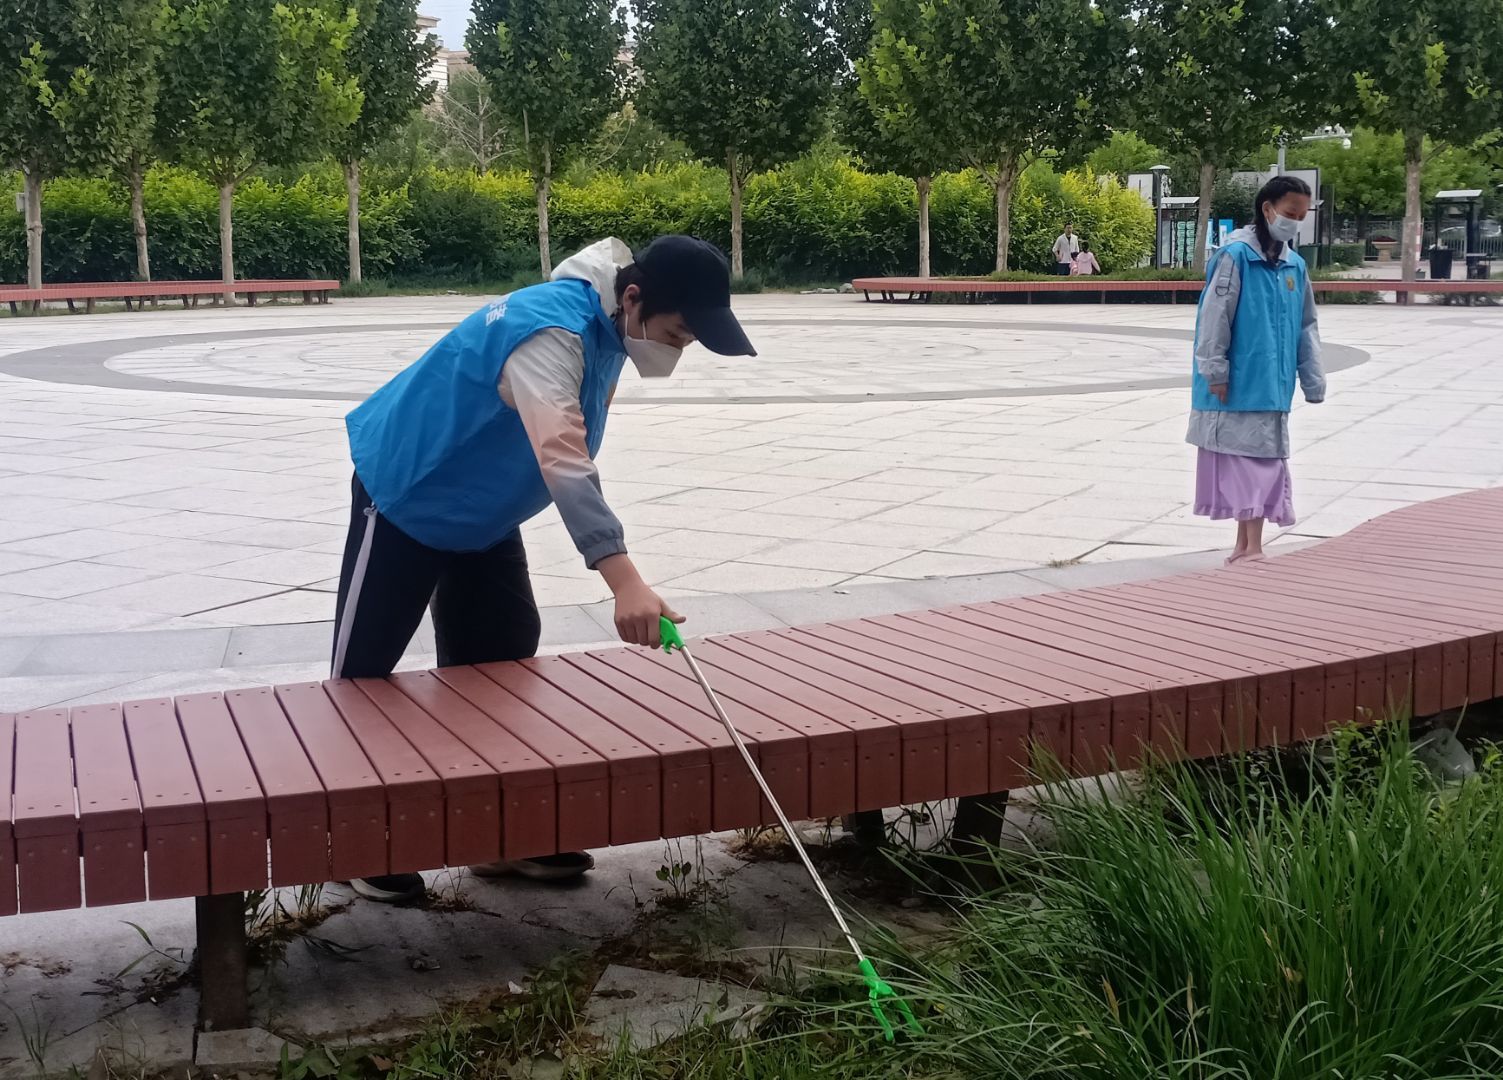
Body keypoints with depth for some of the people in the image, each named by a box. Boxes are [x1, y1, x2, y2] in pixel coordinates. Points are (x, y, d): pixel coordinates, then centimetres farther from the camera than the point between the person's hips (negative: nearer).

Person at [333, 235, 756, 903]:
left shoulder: (606, 328, -5)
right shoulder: (549, 331, -35)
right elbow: (561, 459, -49)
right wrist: (623, 580, -59)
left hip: (483, 515, 9)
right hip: (402, 499, -8)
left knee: (498, 669, 8)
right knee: (363, 674, 2)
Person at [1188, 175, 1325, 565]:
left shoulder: (1295, 265, 10)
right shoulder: (1236, 255, -10)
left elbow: (1307, 326, 15)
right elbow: (1214, 317, -12)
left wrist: (1313, 380, 12)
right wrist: (1215, 372, -13)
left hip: (1273, 387, 7)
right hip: (1239, 385, -6)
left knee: (1265, 463, 10)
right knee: (1246, 461, -3)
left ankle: (1246, 547, 19)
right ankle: (1250, 548, 2)